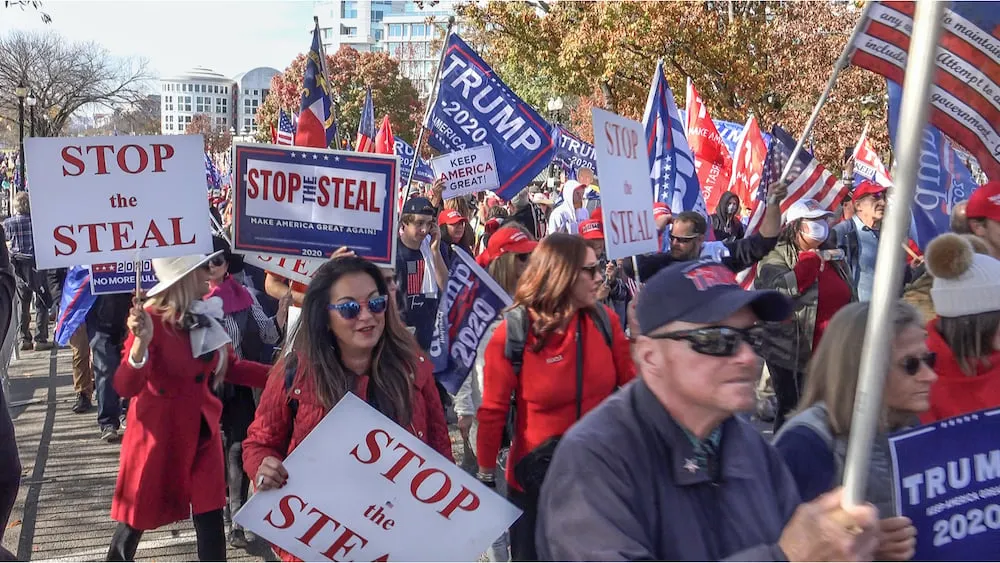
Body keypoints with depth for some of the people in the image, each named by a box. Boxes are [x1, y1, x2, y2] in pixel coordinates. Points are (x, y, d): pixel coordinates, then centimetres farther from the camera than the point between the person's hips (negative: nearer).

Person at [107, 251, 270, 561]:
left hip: (201, 431, 6)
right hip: (158, 433, -6)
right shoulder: (152, 319, -20)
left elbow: (231, 368, 11)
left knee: (211, 518, 7)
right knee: (137, 517, 10)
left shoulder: (205, 316, 1)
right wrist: (141, 341, -46)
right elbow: (126, 387, -29)